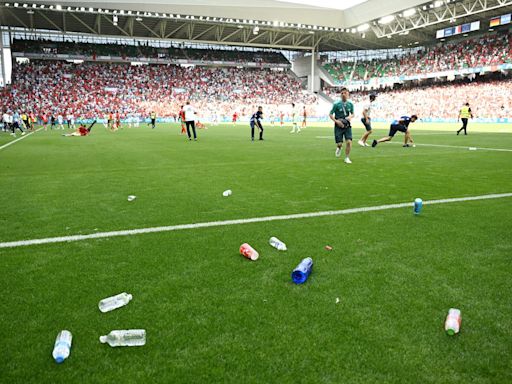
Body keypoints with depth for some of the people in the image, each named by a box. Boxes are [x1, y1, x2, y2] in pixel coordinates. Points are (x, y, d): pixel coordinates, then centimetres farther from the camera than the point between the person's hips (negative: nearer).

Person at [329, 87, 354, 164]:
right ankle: (339, 147, 36)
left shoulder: (350, 104, 3)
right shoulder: (336, 104, -8)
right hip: (339, 126, -2)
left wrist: (350, 117, -7)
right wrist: (336, 121, -16)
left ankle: (347, 158, 3)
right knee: (339, 143, -4)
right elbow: (330, 114, -2)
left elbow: (352, 114, 17)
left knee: (349, 141, -13)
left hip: (347, 126, 2)